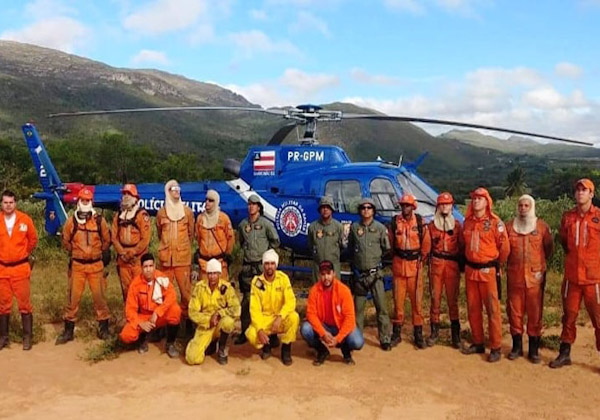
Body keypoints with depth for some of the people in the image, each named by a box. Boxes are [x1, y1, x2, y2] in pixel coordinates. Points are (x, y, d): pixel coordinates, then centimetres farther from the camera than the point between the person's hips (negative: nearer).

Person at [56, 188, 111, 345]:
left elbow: (107, 240, 10)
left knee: (99, 296, 4)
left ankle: (104, 328, 15)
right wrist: (75, 252, 12)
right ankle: (68, 330, 13)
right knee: (73, 297, 3)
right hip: (77, 265, 0)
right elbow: (65, 240, 12)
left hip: (96, 265, 0)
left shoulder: (99, 220, -1)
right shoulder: (71, 221, 0)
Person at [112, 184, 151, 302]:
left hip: (138, 258, -5)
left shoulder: (142, 215, -5)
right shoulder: (118, 216, 12)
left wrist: (132, 253, -12)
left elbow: (145, 238, -10)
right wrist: (122, 253, -6)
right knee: (126, 288, 10)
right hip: (122, 259, 5)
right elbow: (114, 237, 8)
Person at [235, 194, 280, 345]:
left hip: (262, 266, -3)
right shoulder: (242, 224, 9)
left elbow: (275, 241, 5)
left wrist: (264, 250, 5)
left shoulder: (266, 224, -2)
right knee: (246, 299, 7)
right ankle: (244, 331, 15)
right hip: (247, 266, 4)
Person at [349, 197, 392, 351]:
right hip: (359, 273, 2)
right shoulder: (354, 227, 4)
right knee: (358, 307, 10)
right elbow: (350, 247, 15)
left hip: (375, 273, -2)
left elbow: (387, 248, 3)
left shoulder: (380, 228, -1)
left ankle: (385, 339, 2)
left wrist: (376, 258, 10)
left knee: (381, 306, -5)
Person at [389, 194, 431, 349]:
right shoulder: (394, 222, 1)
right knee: (398, 299, 5)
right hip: (398, 264, 1)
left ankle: (418, 335, 10)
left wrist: (421, 259, 10)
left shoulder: (420, 222, -2)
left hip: (415, 265, -1)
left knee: (417, 301, 1)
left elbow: (426, 243, 5)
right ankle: (396, 333, 15)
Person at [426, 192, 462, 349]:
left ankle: (455, 334, 11)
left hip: (453, 264, 0)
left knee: (453, 299, 3)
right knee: (435, 297, 2)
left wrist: (462, 264, 1)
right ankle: (434, 331, 12)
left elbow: (461, 247, 7)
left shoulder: (457, 225, 8)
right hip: (436, 264, 1)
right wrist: (429, 262, 2)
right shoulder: (431, 225, 10)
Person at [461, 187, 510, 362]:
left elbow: (505, 247, -4)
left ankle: (495, 348, 6)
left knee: (492, 309, -2)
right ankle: (477, 343, 23)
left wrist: (496, 264, 5)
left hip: (488, 271, -6)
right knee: (473, 308, 11)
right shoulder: (468, 222, 9)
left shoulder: (495, 222, -8)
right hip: (470, 269, 6)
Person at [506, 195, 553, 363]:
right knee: (514, 311, 6)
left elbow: (549, 248, 9)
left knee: (535, 312, 1)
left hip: (535, 276, -2)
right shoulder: (509, 226, 7)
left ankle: (534, 349, 11)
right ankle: (516, 346, 19)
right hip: (514, 275, 2)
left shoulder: (541, 226, 2)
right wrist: (511, 262, 8)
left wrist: (539, 264, 7)